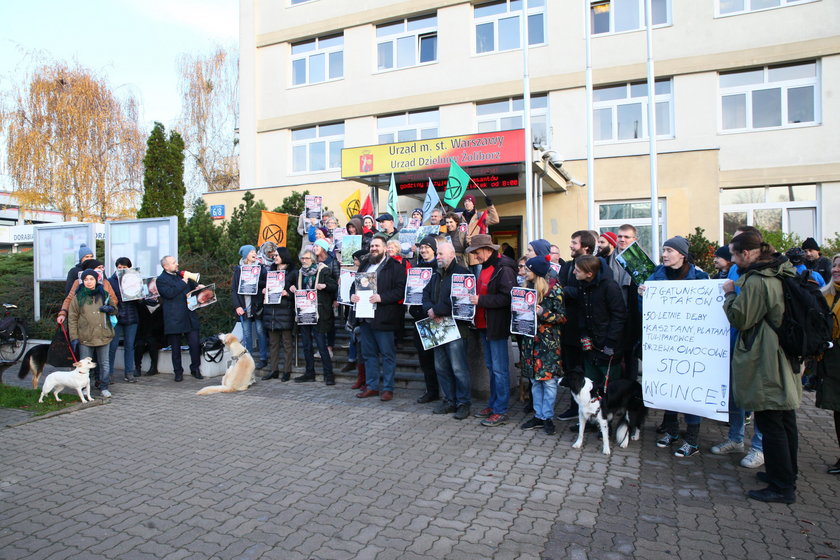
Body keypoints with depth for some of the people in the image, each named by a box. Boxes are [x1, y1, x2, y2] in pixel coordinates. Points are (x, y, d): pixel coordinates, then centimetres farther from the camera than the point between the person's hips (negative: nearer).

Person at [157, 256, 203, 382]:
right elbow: (170, 293, -19)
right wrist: (183, 282, -12)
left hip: (189, 317, 4)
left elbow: (191, 285, 30)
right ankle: (178, 372, 19)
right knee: (176, 347, 7)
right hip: (174, 319, -4)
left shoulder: (181, 274, 15)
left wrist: (197, 286, 8)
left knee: (195, 344, 0)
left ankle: (195, 369, 13)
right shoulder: (161, 280, -3)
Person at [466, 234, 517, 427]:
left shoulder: (503, 269, -16)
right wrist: (474, 298, 6)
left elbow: (507, 297, -24)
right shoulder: (484, 267, 14)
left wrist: (481, 300, -21)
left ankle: (500, 411, 7)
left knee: (499, 369, -2)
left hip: (497, 326, -10)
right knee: (491, 366, 17)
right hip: (484, 325, 10)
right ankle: (493, 404, 28)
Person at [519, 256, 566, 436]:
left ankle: (548, 417, 11)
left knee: (549, 380, -1)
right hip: (530, 340, 6)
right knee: (535, 380, 10)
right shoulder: (528, 288, 10)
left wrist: (543, 313, -20)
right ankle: (538, 416, 20)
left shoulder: (554, 289, -7)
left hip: (549, 341, -6)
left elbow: (563, 316, -8)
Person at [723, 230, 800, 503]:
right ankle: (787, 475, 32)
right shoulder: (780, 275, 10)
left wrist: (730, 293, -3)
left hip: (765, 365, -10)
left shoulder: (756, 281, -21)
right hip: (785, 359, 10)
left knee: (770, 424, -2)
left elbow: (740, 318, -16)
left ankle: (781, 487, 7)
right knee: (786, 420, 18)